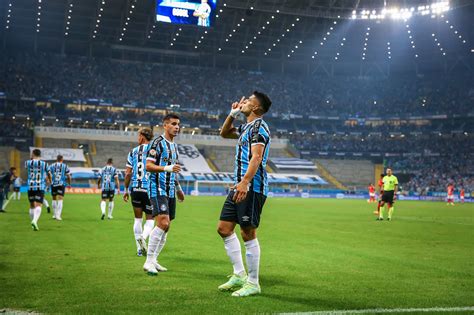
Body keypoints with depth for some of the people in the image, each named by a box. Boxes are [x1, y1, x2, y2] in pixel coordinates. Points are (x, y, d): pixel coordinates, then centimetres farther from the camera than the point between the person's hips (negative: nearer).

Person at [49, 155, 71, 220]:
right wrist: (69, 184, 20)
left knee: (54, 199, 17)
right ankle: (58, 215, -14)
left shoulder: (51, 166, 8)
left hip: (53, 184, 2)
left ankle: (54, 214, 25)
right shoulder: (65, 166, 4)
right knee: (60, 200, -3)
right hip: (61, 185, -2)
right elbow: (68, 177, 4)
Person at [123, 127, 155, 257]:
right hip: (149, 189, -2)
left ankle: (139, 249, 13)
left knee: (138, 219, 13)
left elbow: (128, 173, 4)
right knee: (150, 219, 8)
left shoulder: (133, 152, 5)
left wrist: (126, 190, 15)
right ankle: (143, 237, -21)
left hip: (135, 189, 2)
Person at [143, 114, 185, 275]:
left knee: (166, 227, 7)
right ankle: (148, 261, -14)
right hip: (158, 189, -8)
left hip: (170, 191, 9)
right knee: (163, 223, -20)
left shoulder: (174, 145, 18)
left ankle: (153, 260, 15)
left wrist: (178, 188, 32)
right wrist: (167, 168, -27)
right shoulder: (157, 142, -7)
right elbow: (148, 166, -14)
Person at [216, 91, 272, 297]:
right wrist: (233, 114, 22)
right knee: (224, 228, 9)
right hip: (239, 186, 10)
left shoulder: (258, 126, -9)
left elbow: (257, 157, -22)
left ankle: (252, 283, 4)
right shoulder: (246, 127, 20)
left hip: (251, 188, -10)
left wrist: (245, 182, -33)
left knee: (248, 234, -6)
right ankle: (239, 275, 17)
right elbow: (224, 133, 36)